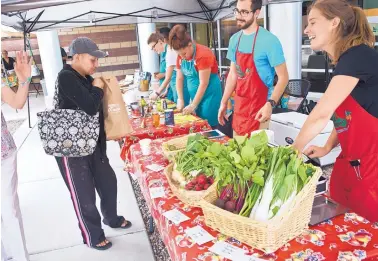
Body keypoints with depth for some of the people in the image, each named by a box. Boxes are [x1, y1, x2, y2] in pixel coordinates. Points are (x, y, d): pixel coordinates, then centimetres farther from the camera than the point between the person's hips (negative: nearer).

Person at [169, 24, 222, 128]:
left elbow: (204, 83, -21)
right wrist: (180, 100, -3)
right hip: (194, 95, 7)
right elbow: (179, 79, 8)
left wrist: (193, 105, -19)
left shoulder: (203, 54, -20)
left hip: (209, 94, -7)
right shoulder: (181, 56, 3)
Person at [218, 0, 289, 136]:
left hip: (257, 110, -6)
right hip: (238, 108, 6)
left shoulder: (269, 40, -15)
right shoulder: (235, 39, 5)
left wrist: (270, 104, -26)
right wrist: (224, 102, 12)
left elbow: (283, 77, -14)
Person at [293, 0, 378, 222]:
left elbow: (322, 114, -22)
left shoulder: (359, 55, -18)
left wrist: (294, 150, -10)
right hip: (350, 163, 8)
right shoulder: (344, 61, 11)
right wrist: (327, 147, 4)